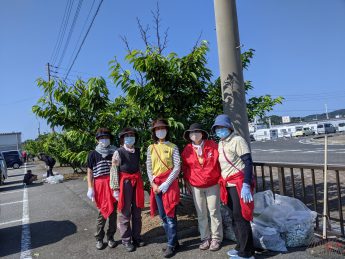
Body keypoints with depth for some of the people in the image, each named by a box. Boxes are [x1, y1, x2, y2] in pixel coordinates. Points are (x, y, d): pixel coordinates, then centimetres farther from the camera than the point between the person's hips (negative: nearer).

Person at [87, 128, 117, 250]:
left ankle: (110, 237, 23)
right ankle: (99, 239, 22)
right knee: (102, 213, 6)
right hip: (100, 186, -1)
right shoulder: (93, 154, 3)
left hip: (113, 185, 2)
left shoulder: (114, 152, 7)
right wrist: (90, 188, -4)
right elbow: (89, 172, 3)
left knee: (113, 212, 8)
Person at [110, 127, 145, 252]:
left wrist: (140, 181, 12)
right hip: (124, 183, -5)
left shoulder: (137, 151, 7)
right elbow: (114, 171, -11)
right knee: (125, 213, 6)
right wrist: (116, 188, -13)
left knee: (137, 212, 14)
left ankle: (136, 237, 29)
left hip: (137, 182, 5)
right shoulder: (118, 152, -9)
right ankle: (126, 240, 20)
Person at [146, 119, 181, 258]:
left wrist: (165, 184, -13)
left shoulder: (173, 147, -2)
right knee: (163, 216, 10)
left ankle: (172, 245, 13)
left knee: (170, 216, -1)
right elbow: (149, 168, 10)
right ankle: (173, 241, 25)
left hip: (170, 184, -4)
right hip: (156, 185, 4)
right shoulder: (151, 148, 9)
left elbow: (177, 168, -7)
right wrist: (153, 184, -3)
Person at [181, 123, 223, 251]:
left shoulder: (212, 145, -8)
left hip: (212, 184, -2)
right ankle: (205, 238, 26)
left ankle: (216, 238, 22)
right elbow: (185, 167, 9)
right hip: (196, 187, 2)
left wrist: (220, 179, 1)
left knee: (214, 212, 7)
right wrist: (188, 182, 10)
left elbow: (221, 161, 0)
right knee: (201, 214, 11)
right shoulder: (187, 150, -2)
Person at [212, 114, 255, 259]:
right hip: (227, 184, 8)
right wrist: (222, 184, 17)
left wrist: (246, 185, -24)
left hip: (238, 184, -8)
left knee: (240, 217, -3)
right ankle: (241, 247, 29)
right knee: (234, 217, 15)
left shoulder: (237, 140, -11)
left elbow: (248, 162, -16)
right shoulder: (220, 143, 13)